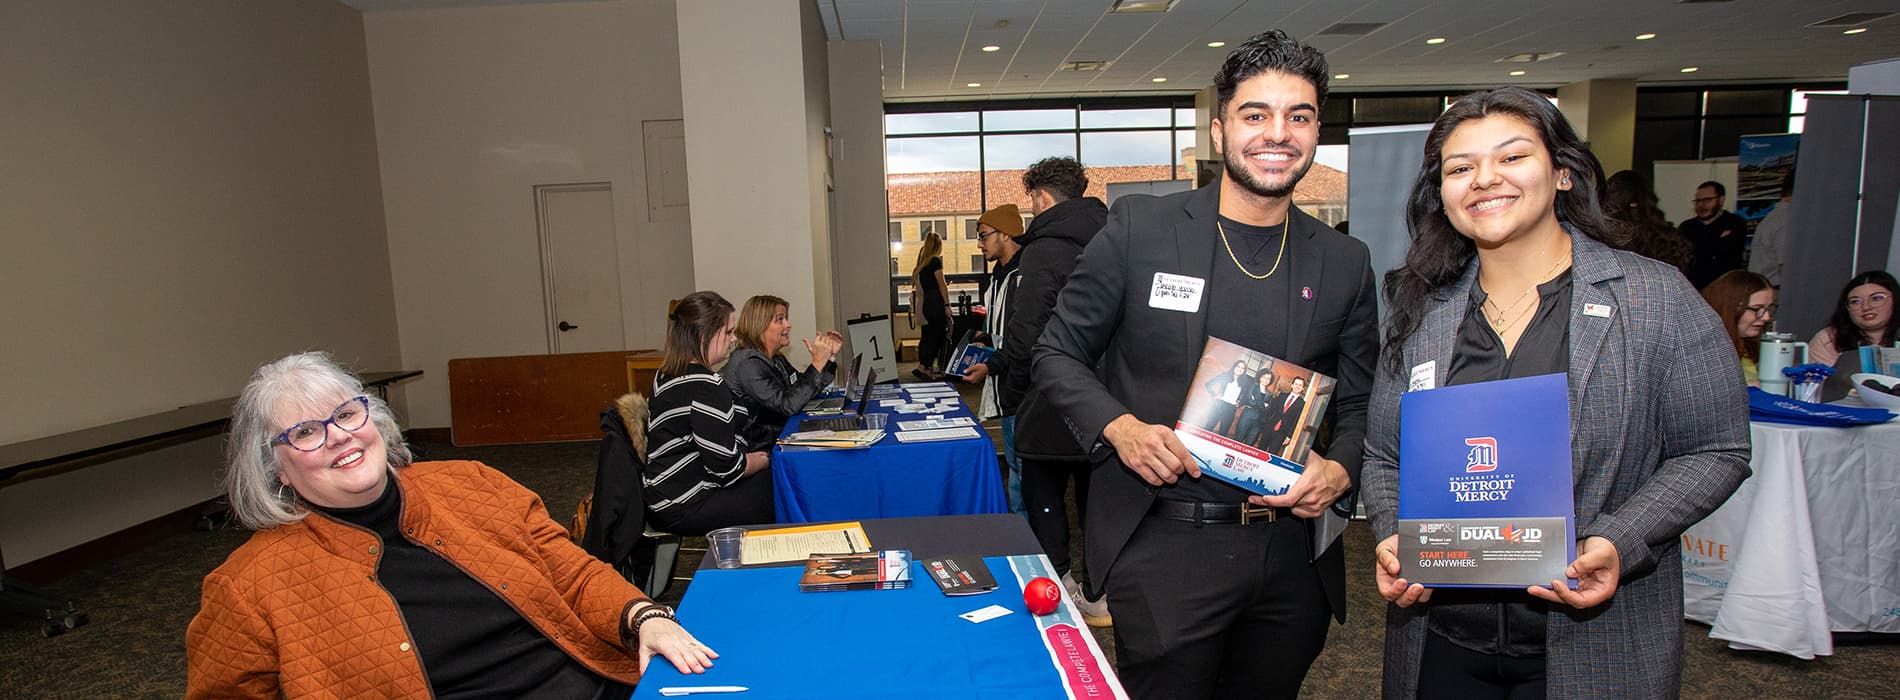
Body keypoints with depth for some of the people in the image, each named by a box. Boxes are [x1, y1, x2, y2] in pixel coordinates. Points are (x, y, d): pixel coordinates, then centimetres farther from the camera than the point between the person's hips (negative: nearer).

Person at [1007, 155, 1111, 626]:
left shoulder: (1044, 250, -15)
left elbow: (1026, 331, -19)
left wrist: (1018, 380, -2)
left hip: (1052, 406, -7)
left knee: (1045, 500, 9)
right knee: (1097, 499, 16)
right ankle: (1101, 594, 26)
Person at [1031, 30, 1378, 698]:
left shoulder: (1345, 262, 4)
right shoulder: (1139, 228, -6)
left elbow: (1360, 406, 12)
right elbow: (1058, 354, -1)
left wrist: (1339, 469, -9)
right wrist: (1120, 427, -17)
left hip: (1294, 554, 4)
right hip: (1165, 548, -3)